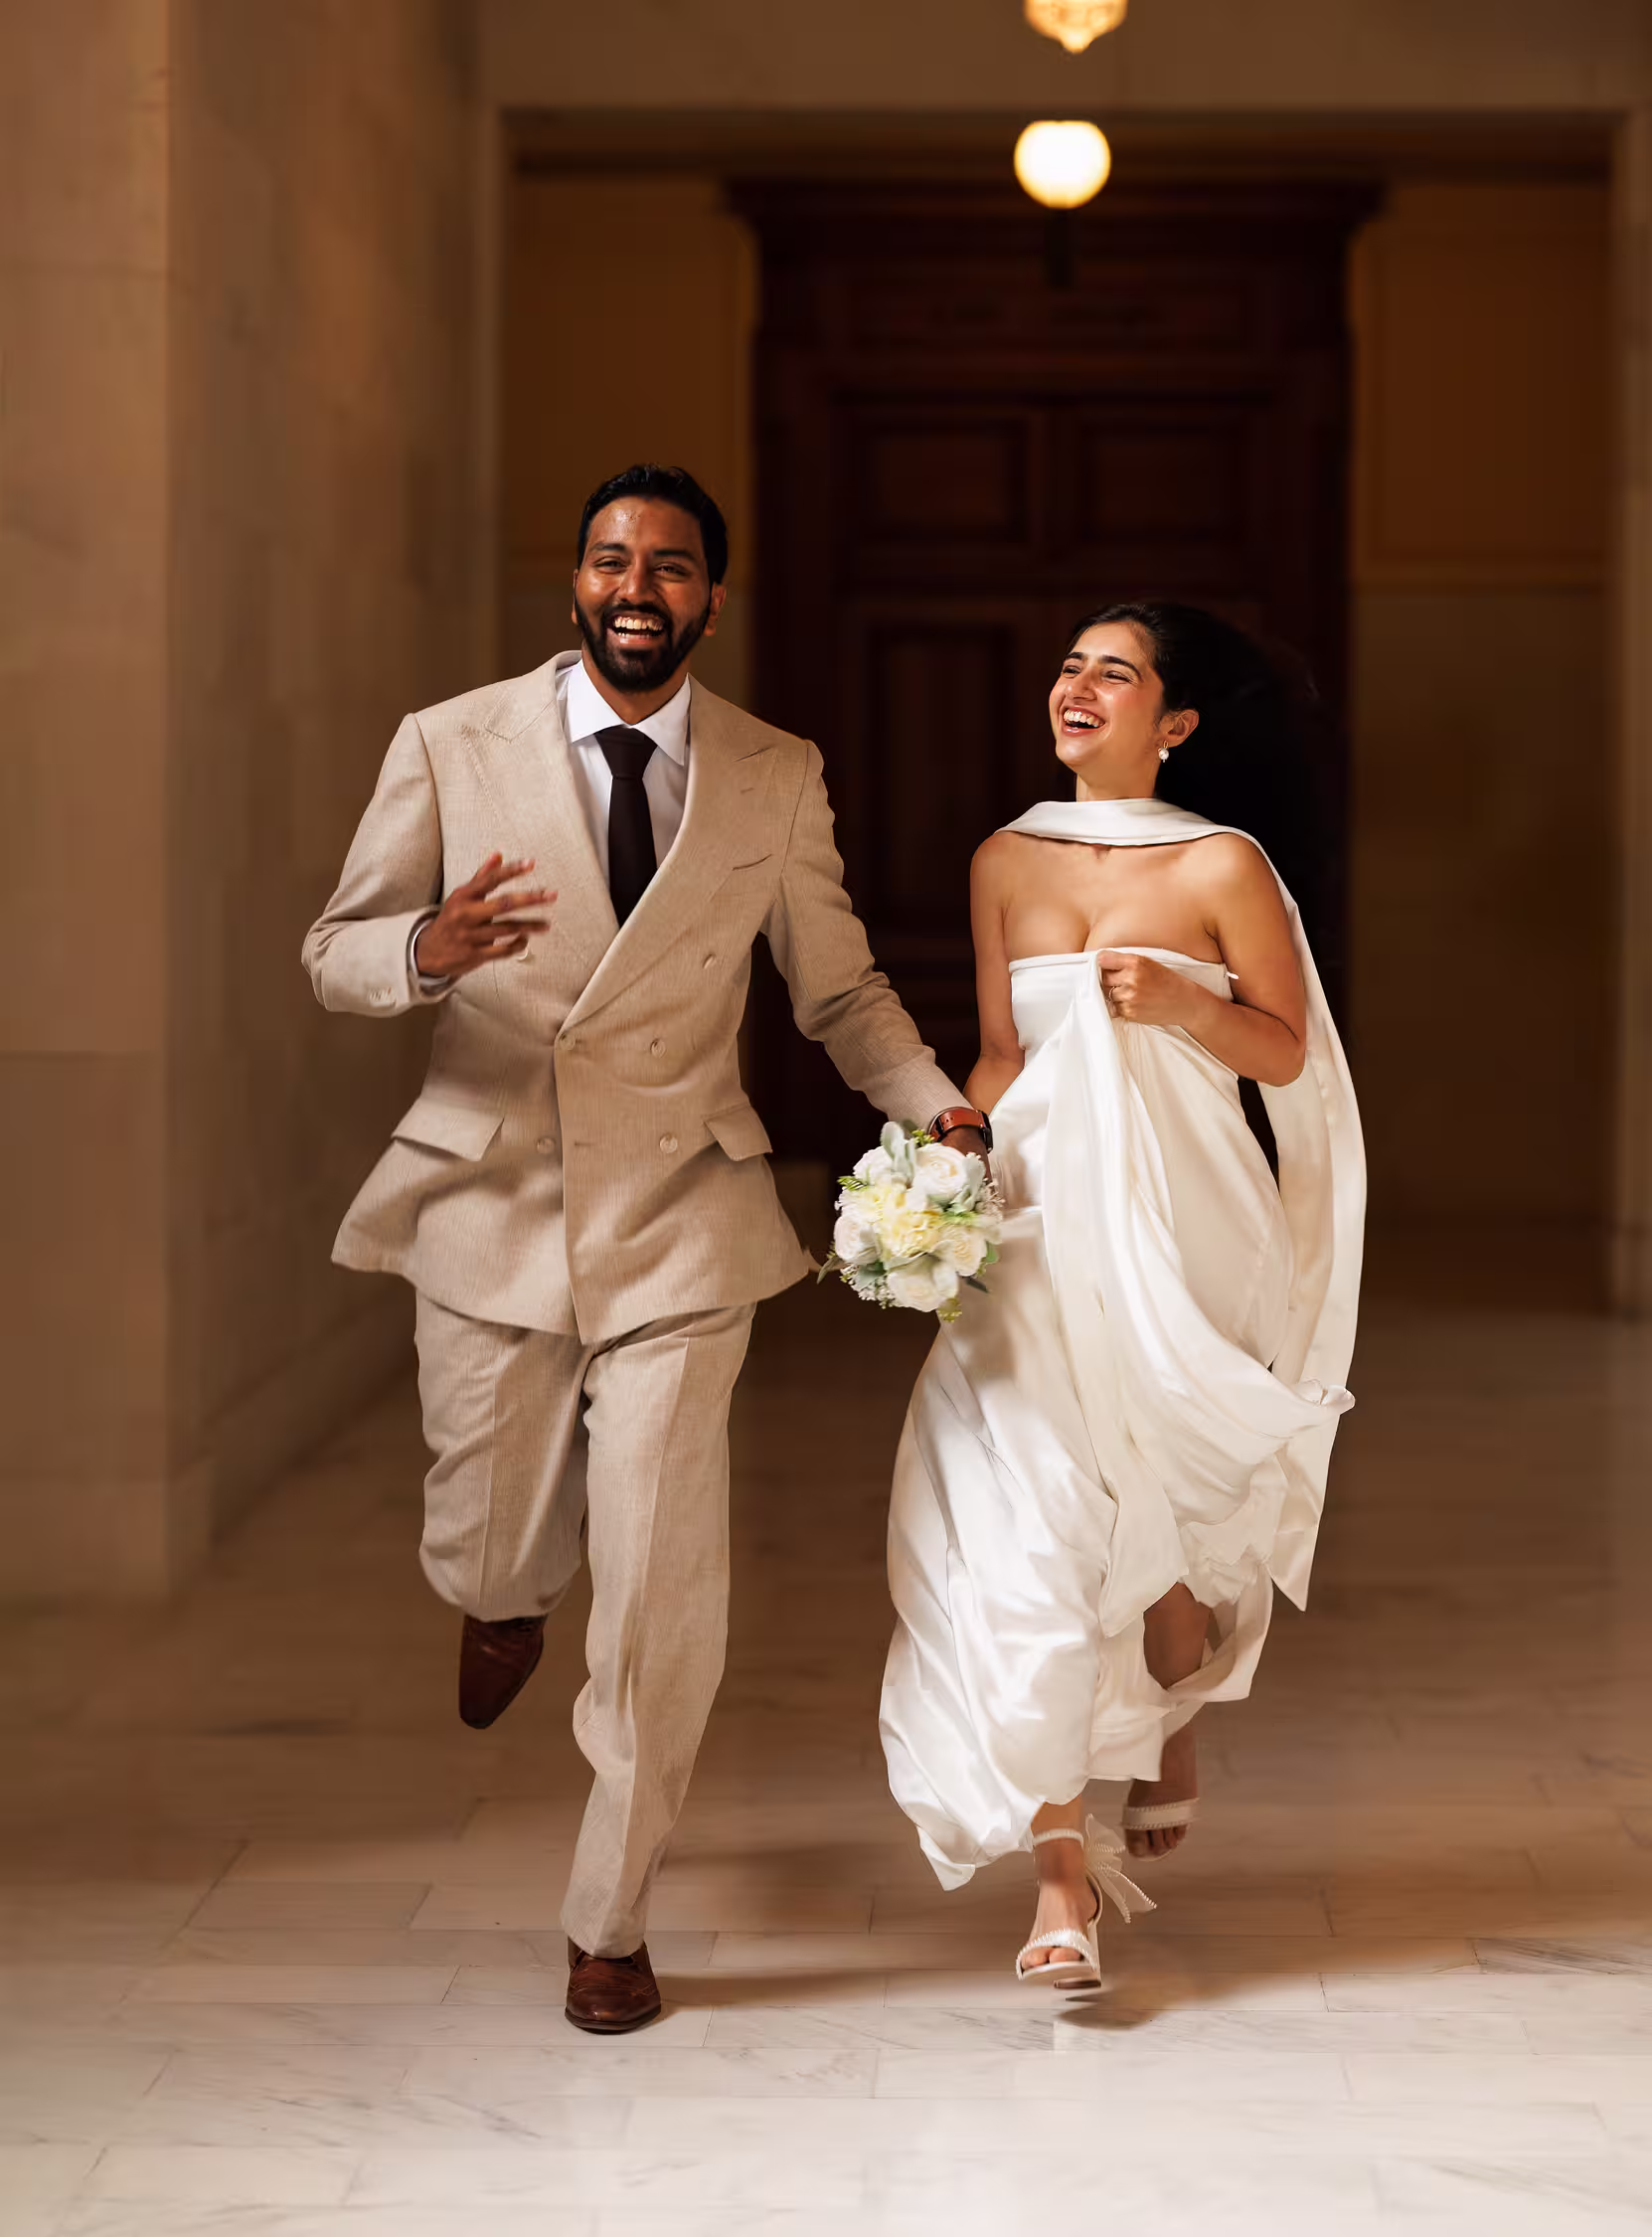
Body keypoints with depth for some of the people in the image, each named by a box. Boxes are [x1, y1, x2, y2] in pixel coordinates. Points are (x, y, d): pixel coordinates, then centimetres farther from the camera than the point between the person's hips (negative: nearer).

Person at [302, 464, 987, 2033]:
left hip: (676, 1220, 0)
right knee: (485, 1558, 9)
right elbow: (335, 950, 1)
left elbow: (838, 989, 10)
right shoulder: (451, 748, -1)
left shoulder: (777, 780, 3)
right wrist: (429, 949, -22)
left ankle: (609, 1925, 16)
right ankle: (512, 1595, 51)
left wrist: (939, 1108, -8)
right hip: (488, 1206, 0)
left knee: (662, 1604, -3)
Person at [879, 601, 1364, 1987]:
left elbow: (1287, 1052, 1)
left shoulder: (1224, 867, -4)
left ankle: (1174, 1723, 44)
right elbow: (1002, 1055, 12)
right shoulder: (1006, 862, 7)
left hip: (1182, 1231, -2)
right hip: (1044, 1230, 2)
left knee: (1162, 1528, 8)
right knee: (1028, 1530, -9)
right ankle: (1063, 1878, -7)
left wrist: (1181, 1003, -16)